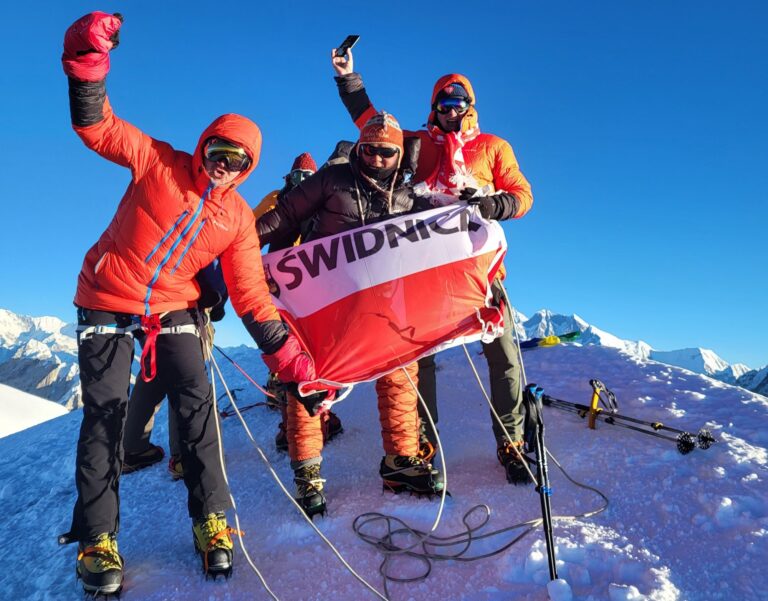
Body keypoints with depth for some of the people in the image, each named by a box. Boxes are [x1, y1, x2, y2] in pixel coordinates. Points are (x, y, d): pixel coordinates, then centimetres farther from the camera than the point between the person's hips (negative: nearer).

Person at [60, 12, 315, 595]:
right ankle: (96, 538, 9)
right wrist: (89, 65, -25)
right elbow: (98, 127, -8)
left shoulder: (238, 218, -2)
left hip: (173, 310, 2)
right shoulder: (158, 162, -5)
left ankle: (211, 519, 4)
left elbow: (250, 295, -3)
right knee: (106, 412, -4)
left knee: (196, 404, -10)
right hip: (107, 301, -1)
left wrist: (286, 354, -10)